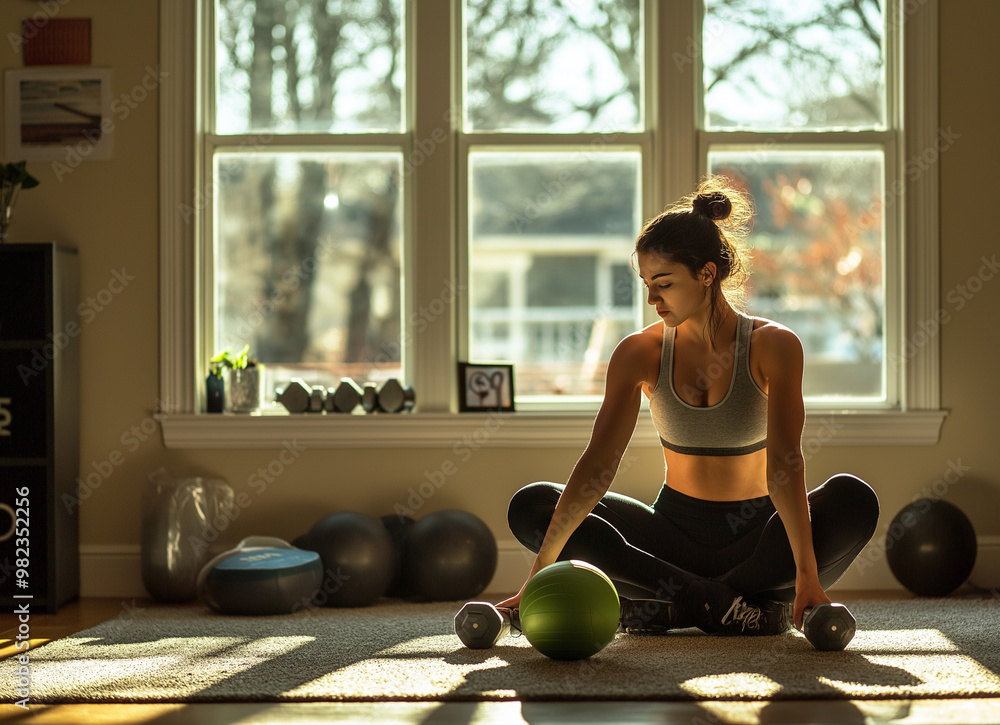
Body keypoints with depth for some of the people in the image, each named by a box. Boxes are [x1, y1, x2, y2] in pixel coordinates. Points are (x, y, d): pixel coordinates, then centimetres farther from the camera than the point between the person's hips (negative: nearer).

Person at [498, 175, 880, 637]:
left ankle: (670, 602, -21)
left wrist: (806, 574, -37)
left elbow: (783, 462, -25)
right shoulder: (639, 353, -7)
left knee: (853, 498, -32)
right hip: (675, 534, 2)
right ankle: (714, 600, -22)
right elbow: (598, 461, -16)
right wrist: (540, 571, -27)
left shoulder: (772, 346, -13)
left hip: (756, 537, -2)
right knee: (530, 507, -17)